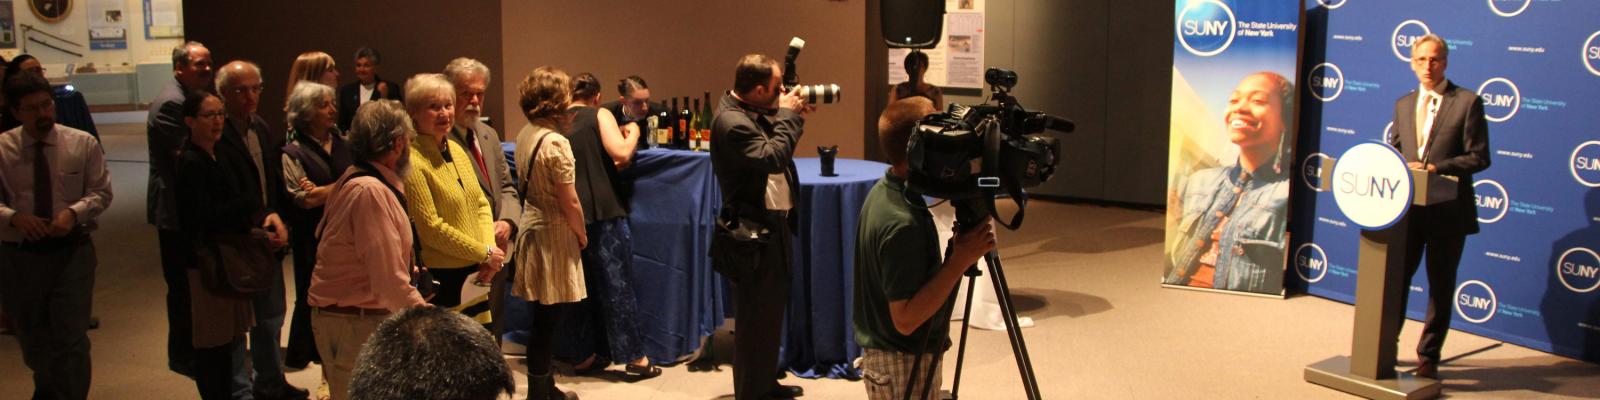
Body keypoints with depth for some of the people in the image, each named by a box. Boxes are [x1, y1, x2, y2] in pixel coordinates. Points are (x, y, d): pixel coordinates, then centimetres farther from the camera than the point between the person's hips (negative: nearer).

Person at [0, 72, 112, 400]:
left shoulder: (83, 144, -3)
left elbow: (101, 191, 1)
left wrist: (74, 213, -18)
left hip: (72, 252, -1)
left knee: (72, 338, -7)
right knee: (31, 337, 19)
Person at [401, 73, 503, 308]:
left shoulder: (456, 150, 11)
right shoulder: (413, 162, -15)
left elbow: (481, 204, 13)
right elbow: (430, 228, -17)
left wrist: (490, 249, -4)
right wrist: (485, 253, -11)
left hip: (475, 272, 8)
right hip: (440, 278, -7)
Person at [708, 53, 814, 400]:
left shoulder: (753, 113, 7)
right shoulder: (731, 121, -22)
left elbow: (774, 147, 16)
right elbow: (773, 157, -30)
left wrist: (793, 117, 2)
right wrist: (788, 115, -18)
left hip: (772, 226, 10)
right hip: (753, 235, -10)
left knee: (771, 311, 20)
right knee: (755, 319, 0)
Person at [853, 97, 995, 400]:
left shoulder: (883, 192, 1)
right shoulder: (902, 223, -28)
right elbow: (905, 318, -27)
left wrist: (957, 251, 5)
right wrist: (959, 261, -27)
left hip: (883, 353, 9)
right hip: (904, 363, -9)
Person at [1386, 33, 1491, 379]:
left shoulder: (1467, 102, -5)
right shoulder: (1403, 104, 12)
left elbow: (1479, 157, -9)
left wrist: (1435, 168, -19)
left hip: (1448, 211, -4)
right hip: (1407, 208, 4)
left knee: (1441, 287, 6)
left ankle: (1428, 357, 16)